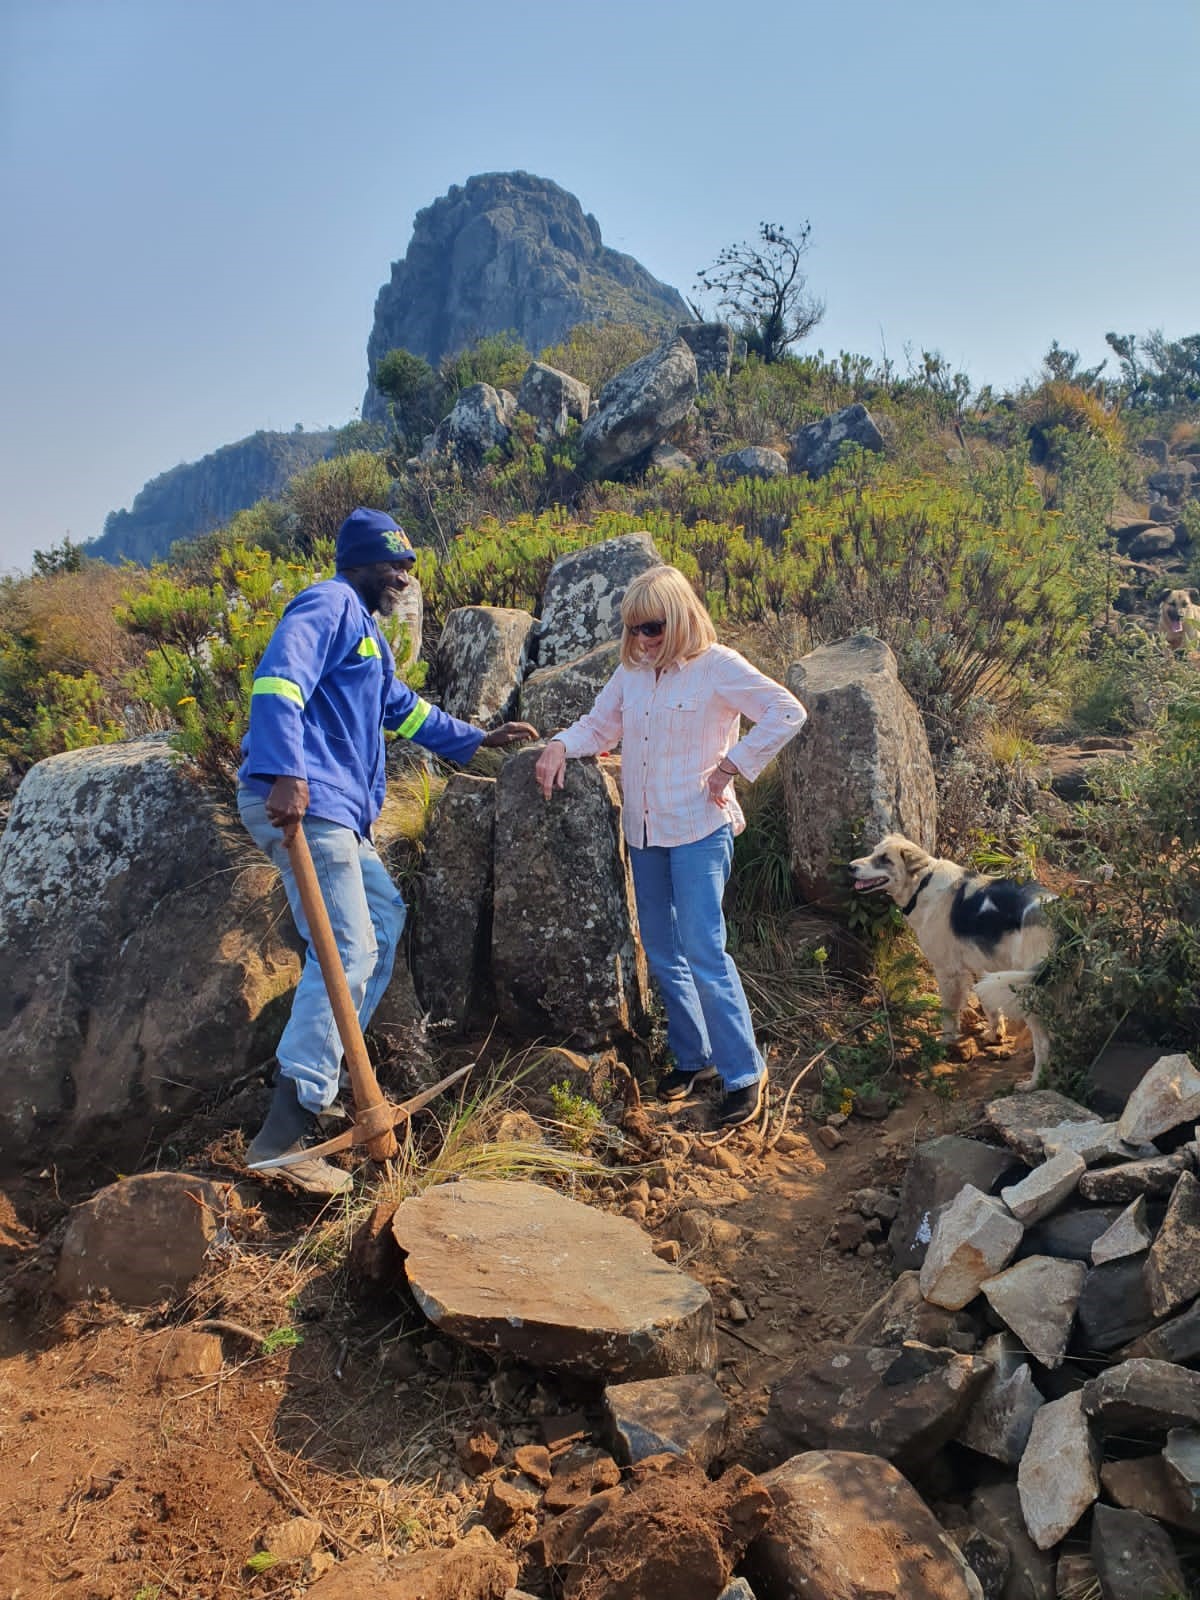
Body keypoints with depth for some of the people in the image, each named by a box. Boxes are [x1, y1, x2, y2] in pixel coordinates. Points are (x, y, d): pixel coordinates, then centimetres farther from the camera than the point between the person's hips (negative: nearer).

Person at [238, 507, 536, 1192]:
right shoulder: (330, 604, -5)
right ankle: (287, 1131, -16)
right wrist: (286, 775, -34)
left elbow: (404, 709, 37)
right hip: (303, 801, -11)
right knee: (349, 949, -15)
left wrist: (480, 739, 39)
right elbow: (279, 680, -23)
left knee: (385, 914, 22)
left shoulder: (366, 628, 27)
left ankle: (329, 1062, 27)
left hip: (339, 810, 11)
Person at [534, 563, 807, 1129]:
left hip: (699, 831, -6)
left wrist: (733, 764, -15)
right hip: (644, 832, 7)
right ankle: (692, 1057, 29)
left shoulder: (717, 666, -10)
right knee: (662, 954, 12)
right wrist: (560, 745, -6)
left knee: (703, 953, -9)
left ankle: (744, 1071, 5)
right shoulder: (632, 671, 7)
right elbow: (599, 725, 14)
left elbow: (788, 713, -14)